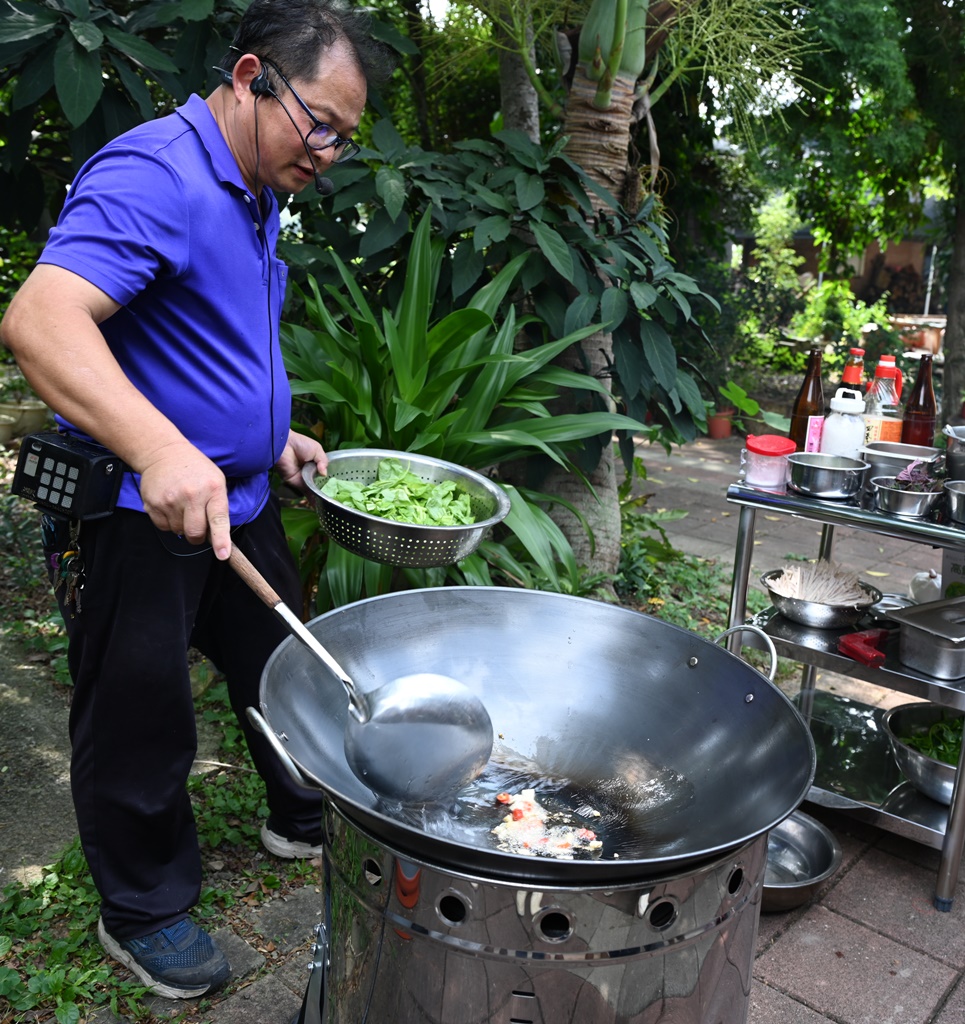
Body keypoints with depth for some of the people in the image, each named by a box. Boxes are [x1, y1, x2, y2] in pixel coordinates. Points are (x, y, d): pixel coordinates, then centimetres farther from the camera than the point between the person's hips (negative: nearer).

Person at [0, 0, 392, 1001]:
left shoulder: (254, 196, 12)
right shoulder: (154, 176, -20)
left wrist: (273, 436, 15)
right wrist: (162, 450, -47)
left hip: (237, 501, 9)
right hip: (136, 516, -9)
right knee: (141, 722, 8)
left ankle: (306, 819, 45)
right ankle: (144, 910, 31)